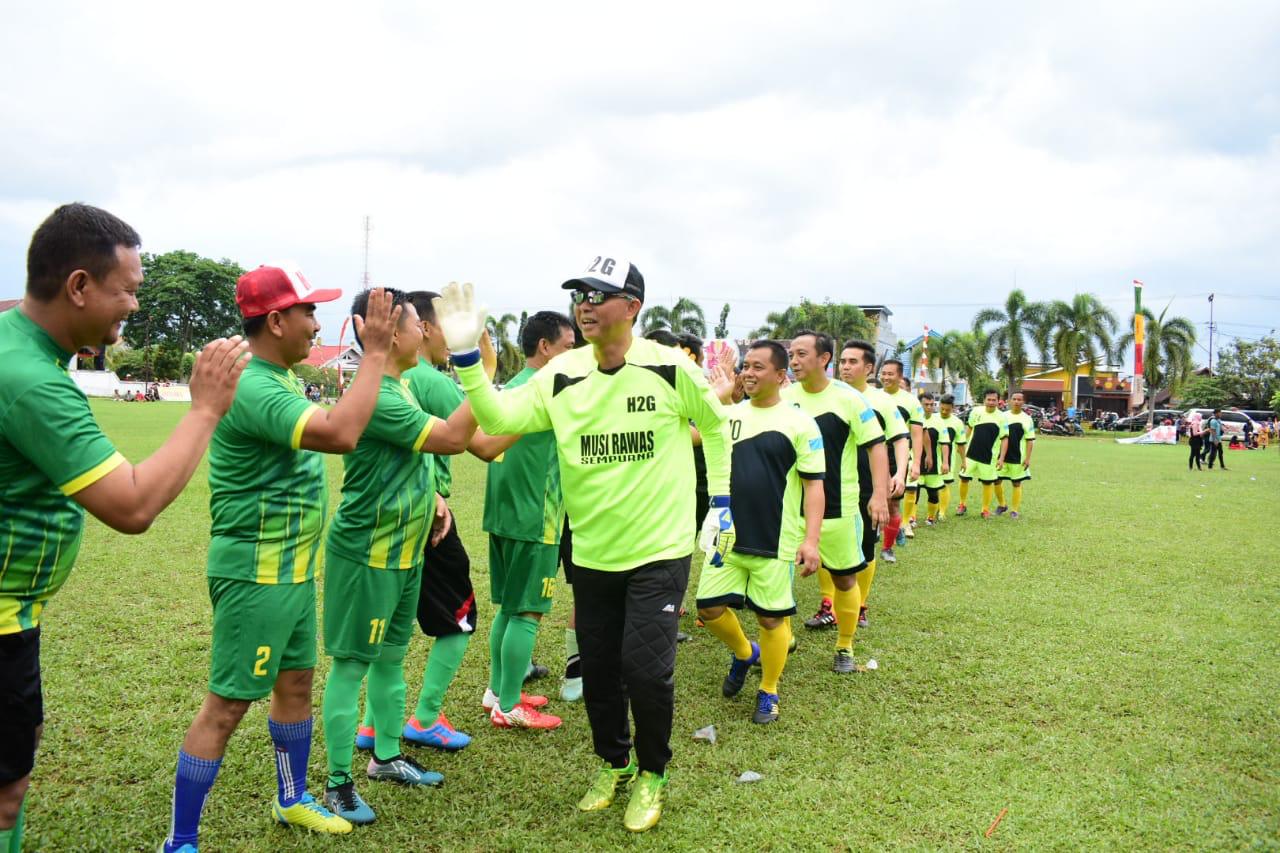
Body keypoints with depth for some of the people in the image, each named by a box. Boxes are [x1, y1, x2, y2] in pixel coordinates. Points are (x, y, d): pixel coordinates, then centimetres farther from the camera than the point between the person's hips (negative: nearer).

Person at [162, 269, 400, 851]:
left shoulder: (279, 378, 8)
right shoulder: (251, 388, -24)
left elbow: (332, 429, 22)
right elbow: (340, 433, -36)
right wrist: (374, 353, -29)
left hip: (294, 568, 10)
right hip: (257, 576, -10)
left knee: (296, 682, 21)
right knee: (227, 706, -1)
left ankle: (293, 799, 39)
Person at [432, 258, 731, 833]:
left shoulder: (670, 368, -10)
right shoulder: (561, 374, -3)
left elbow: (715, 425, 5)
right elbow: (499, 418, -11)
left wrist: (720, 499, 3)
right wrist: (466, 357, -22)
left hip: (660, 551, -3)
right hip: (591, 554, 4)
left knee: (645, 668, -7)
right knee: (597, 670, 13)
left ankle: (652, 774, 20)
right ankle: (614, 764, 38)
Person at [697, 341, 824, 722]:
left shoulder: (799, 422, -6)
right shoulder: (729, 415, 7)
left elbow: (814, 484, -8)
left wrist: (812, 539, -14)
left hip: (776, 543, -4)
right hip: (728, 536, 4)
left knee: (772, 618, 6)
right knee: (710, 607, 5)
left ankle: (768, 693, 27)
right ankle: (744, 653, 36)